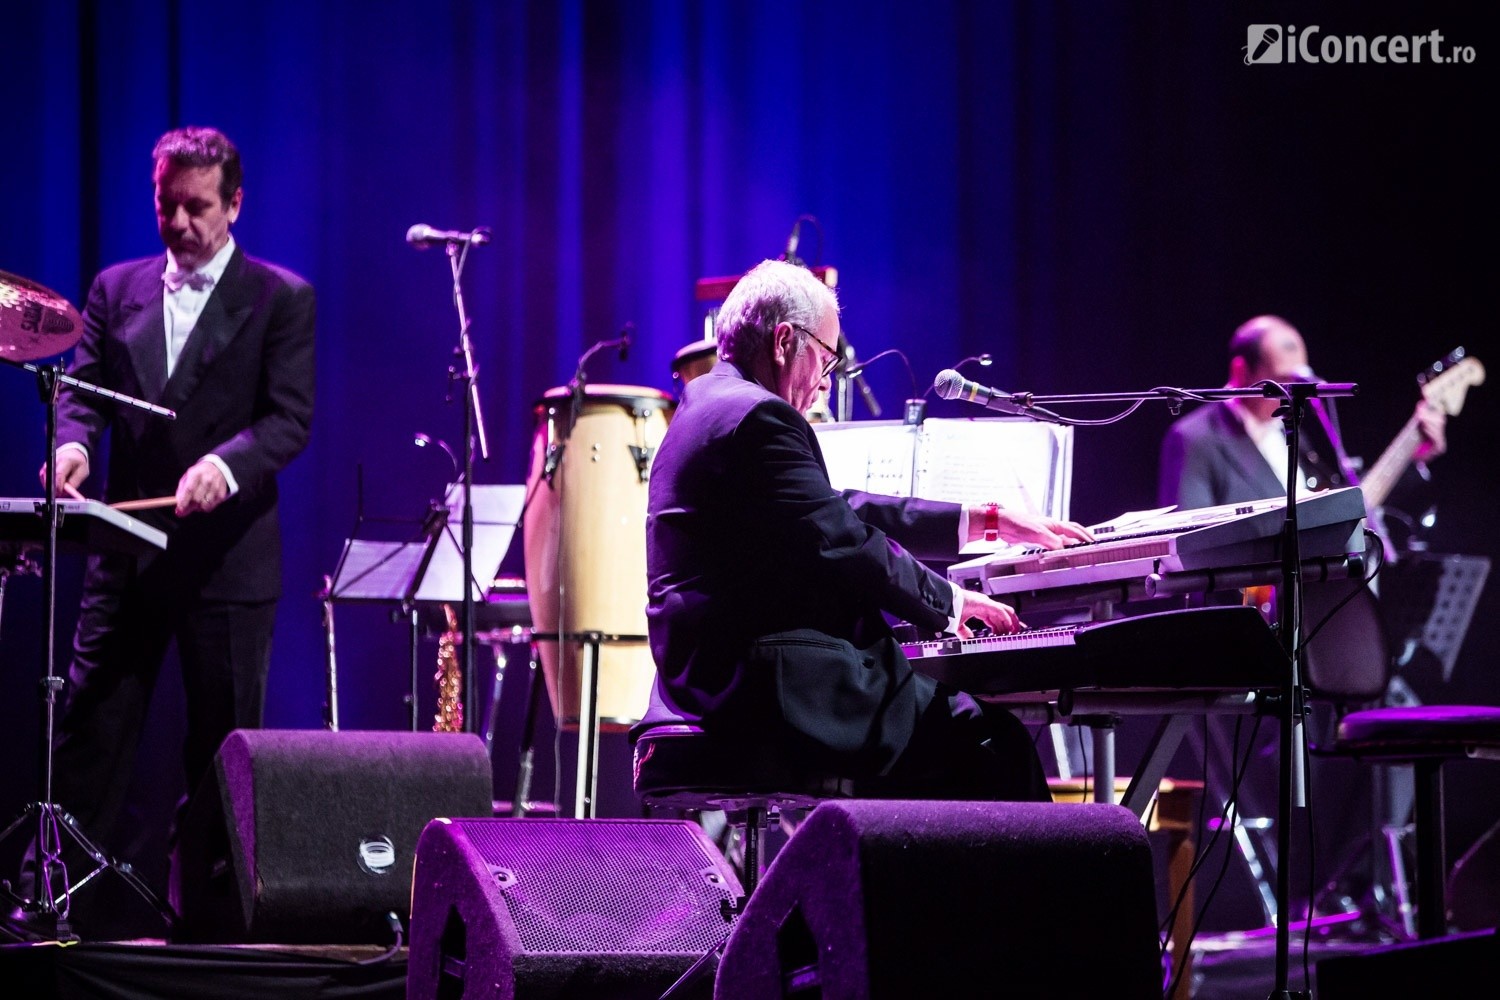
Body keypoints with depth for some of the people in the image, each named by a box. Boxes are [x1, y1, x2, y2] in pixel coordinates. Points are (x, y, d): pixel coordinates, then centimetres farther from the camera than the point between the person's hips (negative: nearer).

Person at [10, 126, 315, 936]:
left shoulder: (281, 299, 0)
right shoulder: (118, 289, 12)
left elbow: (291, 419, -7)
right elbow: (84, 388, 8)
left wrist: (225, 463, -26)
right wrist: (73, 441, -15)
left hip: (229, 557, -3)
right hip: (129, 551, 3)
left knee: (225, 743, 4)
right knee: (89, 726, -1)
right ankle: (45, 895, 1)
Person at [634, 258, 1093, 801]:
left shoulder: (711, 404, 19)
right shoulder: (758, 418, -13)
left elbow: (843, 512, 22)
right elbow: (844, 546, -15)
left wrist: (985, 521, 21)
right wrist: (948, 601, 0)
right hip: (772, 690, -11)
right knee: (992, 741, -9)